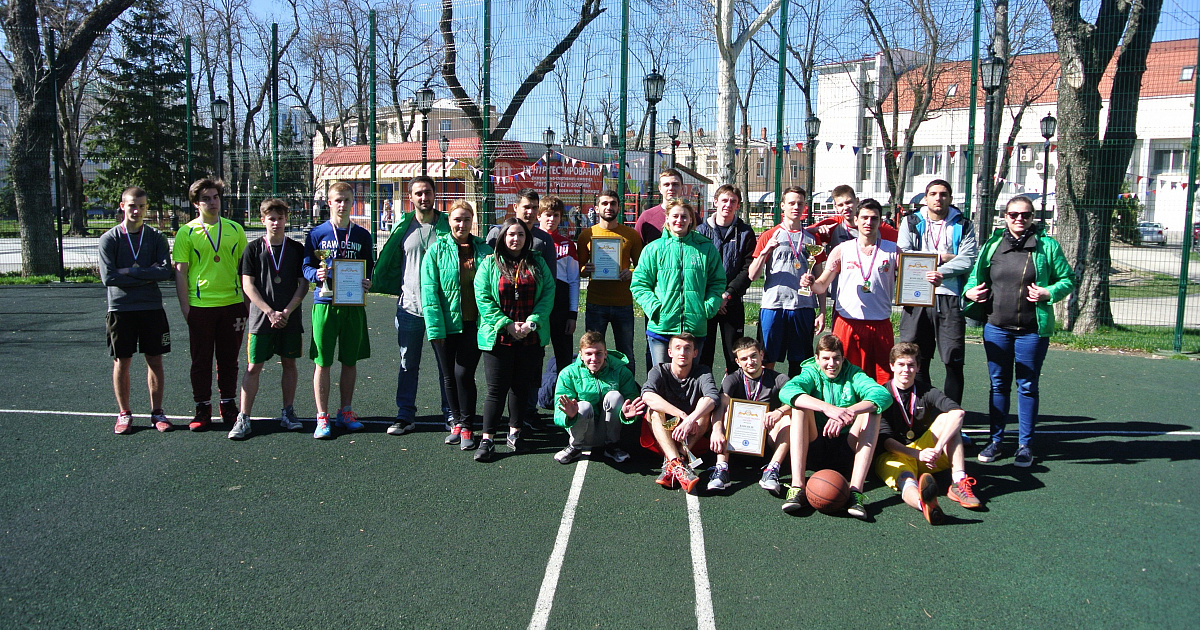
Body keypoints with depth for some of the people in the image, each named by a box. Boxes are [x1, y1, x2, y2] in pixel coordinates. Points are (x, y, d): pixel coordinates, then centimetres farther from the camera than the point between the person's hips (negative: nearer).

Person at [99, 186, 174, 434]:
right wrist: (148, 276, -10)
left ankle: (157, 412, 15)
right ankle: (124, 413, 17)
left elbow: (166, 271, -9)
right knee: (122, 362, 5)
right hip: (120, 309, -1)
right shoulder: (109, 239, 0)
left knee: (155, 360, 5)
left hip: (152, 307, 1)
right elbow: (108, 277, -10)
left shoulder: (156, 237, 4)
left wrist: (131, 271, -13)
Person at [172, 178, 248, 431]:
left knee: (229, 359, 10)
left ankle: (228, 405, 22)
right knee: (201, 360, 6)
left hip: (232, 304, 2)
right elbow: (180, 272, 0)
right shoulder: (186, 232, 1)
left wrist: (248, 304, 8)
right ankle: (202, 408, 17)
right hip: (200, 305, -2)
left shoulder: (235, 229, 8)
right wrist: (185, 307, -6)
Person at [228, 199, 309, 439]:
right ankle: (243, 419, 3)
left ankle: (287, 413, 20)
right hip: (261, 318, -1)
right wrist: (270, 312, -11)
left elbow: (304, 285, 3)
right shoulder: (253, 249, 2)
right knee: (253, 367, -1)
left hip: (290, 319, 2)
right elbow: (247, 285, -2)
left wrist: (286, 311, -9)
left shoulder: (297, 249, 5)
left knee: (289, 364, 8)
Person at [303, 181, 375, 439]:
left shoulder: (362, 235, 9)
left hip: (354, 305, 2)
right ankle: (322, 417, 8)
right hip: (325, 304, -2)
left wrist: (367, 282, -9)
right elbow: (306, 268, 3)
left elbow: (370, 269, 12)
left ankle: (346, 412, 23)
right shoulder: (317, 234, 3)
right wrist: (317, 274, -19)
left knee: (350, 361, 10)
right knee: (322, 362, 0)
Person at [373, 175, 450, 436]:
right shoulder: (403, 227, 5)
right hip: (410, 306, 2)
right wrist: (378, 285, 11)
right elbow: (390, 262, 15)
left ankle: (451, 413, 20)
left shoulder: (447, 225, 1)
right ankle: (405, 415, 19)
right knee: (408, 364, 9)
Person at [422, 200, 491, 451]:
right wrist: (435, 326, -11)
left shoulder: (483, 249, 7)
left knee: (464, 374, -6)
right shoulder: (437, 250, 0)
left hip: (473, 324, 0)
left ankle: (467, 427, 8)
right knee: (448, 376, 9)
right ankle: (457, 422, 26)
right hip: (446, 325, 0)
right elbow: (429, 291, -5)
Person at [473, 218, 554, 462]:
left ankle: (515, 432, 24)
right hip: (498, 337, -2)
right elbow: (483, 298, -5)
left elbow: (548, 294, 2)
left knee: (522, 386, 9)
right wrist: (507, 324, -13)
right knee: (497, 389, -2)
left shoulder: (538, 263, 9)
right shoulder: (490, 264, 3)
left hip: (531, 338, 2)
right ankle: (487, 439, 5)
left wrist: (532, 322, -11)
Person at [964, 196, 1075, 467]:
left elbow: (1068, 279, 3)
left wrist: (1049, 293, -16)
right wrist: (970, 292, -2)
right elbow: (976, 275, 18)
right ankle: (995, 440, 22)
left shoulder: (1047, 245, -1)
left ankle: (1025, 445, 17)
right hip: (996, 326, 3)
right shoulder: (993, 244, 6)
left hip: (1032, 330, -2)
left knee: (1027, 386, 6)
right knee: (999, 384, 11)